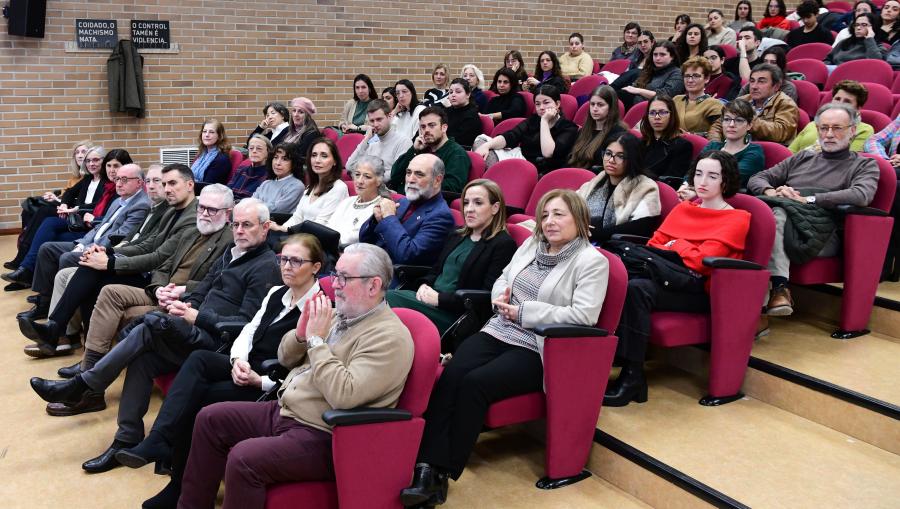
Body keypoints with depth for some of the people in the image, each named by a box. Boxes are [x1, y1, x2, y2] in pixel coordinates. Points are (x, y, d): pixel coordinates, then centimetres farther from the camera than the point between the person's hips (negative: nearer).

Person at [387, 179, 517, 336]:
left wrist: (439, 298, -14)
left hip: (455, 314, -7)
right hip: (431, 298, 7)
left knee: (390, 298, -25)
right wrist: (424, 285, 1)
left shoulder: (504, 244, -4)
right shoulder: (456, 235, 21)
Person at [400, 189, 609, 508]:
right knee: (450, 375, -23)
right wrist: (502, 297, -3)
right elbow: (502, 280, 23)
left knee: (475, 384, -29)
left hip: (536, 350, -6)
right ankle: (428, 467, -29)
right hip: (499, 332, 6)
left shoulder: (592, 261, -6)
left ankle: (442, 473, -21)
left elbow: (584, 315, -16)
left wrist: (524, 311, -16)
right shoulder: (531, 244, 16)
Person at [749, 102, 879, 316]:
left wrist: (807, 199, -11)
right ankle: (780, 286, -43)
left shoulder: (864, 165, 18)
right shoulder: (802, 158, 31)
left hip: (822, 232, -3)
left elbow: (861, 196, -6)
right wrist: (771, 192, 0)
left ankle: (778, 289, -39)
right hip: (781, 221, 4)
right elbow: (756, 179, 25)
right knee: (776, 213, -35)